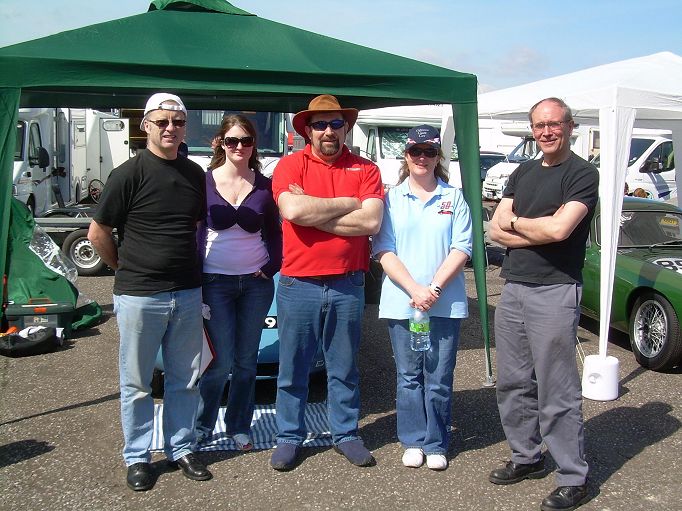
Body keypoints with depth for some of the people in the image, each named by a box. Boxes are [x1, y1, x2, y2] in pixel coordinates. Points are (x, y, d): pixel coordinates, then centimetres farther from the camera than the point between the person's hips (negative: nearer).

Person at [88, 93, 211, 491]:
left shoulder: (195, 174, 6)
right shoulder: (129, 174, -10)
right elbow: (98, 233, -5)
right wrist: (126, 268, 4)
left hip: (188, 293, 5)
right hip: (139, 295, -4)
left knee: (185, 379, 14)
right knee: (137, 383, 8)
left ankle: (182, 450, 29)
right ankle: (137, 458, 23)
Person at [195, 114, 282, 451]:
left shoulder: (264, 186, 4)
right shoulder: (204, 182, -2)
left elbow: (274, 233, 10)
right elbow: (193, 233, 0)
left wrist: (270, 267, -5)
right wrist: (195, 283, -5)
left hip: (256, 282, 2)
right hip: (215, 281, -2)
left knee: (246, 360, 9)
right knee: (222, 361, -3)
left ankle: (239, 427, 24)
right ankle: (201, 424, 19)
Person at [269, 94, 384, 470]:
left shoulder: (366, 170, 4)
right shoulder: (290, 165, 0)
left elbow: (371, 222, -11)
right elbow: (292, 210, -19)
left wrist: (311, 212, -13)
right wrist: (349, 203, -10)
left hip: (347, 285, 1)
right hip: (298, 284, -1)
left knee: (344, 368, 14)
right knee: (292, 368, 10)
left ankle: (346, 434, 29)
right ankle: (289, 437, 25)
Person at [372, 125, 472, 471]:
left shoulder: (454, 198, 7)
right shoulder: (391, 199, 6)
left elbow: (461, 249, -1)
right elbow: (384, 251, -2)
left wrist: (435, 287, -14)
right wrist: (414, 289, -15)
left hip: (446, 303, 0)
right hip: (401, 302, 0)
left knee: (439, 379, 4)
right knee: (409, 376, 8)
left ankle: (436, 444, 18)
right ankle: (413, 441, 21)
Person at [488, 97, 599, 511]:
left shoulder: (582, 173, -5)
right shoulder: (522, 173, 16)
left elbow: (559, 228, -20)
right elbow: (496, 231, 6)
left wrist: (514, 222, -3)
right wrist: (540, 233, -9)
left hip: (554, 292, -7)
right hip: (513, 288, 7)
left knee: (558, 391, -2)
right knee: (513, 383, 13)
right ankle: (528, 457, 29)